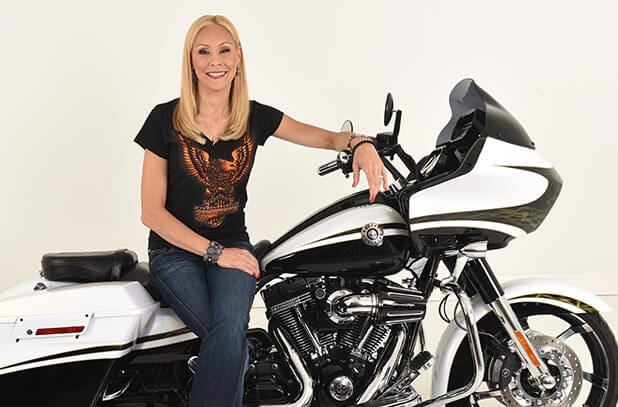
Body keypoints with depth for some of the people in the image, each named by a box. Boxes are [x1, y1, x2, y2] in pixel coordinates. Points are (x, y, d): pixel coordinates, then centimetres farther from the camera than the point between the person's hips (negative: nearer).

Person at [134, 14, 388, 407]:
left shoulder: (255, 117, 3)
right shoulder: (166, 119, -6)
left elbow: (327, 137, 7)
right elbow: (152, 211, -7)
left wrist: (361, 142, -18)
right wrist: (214, 252, -14)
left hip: (232, 244, 2)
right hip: (175, 249, -2)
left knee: (230, 328, -28)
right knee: (233, 342, -26)